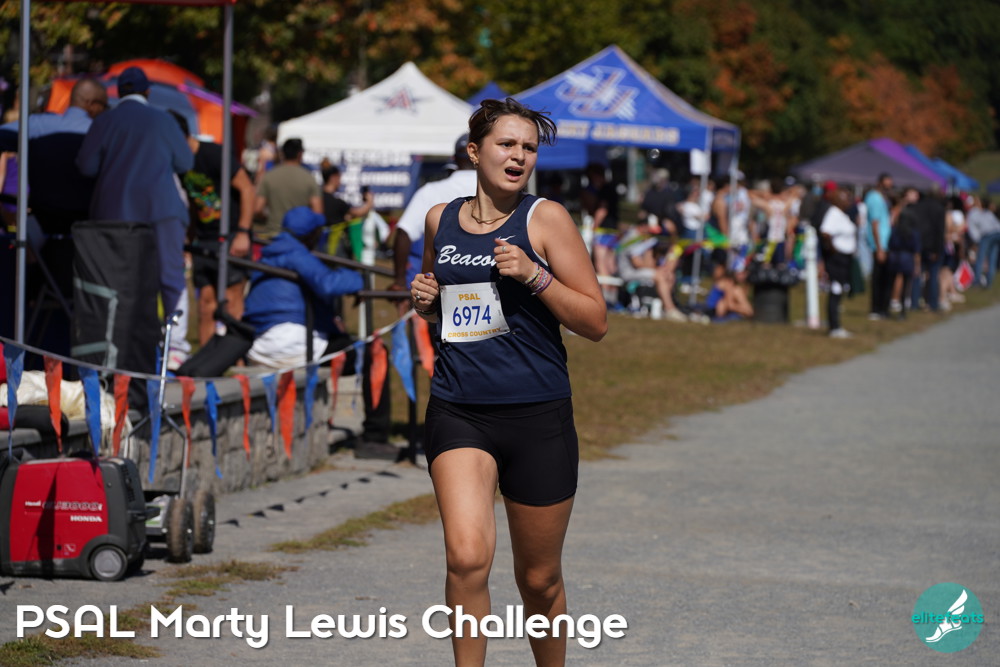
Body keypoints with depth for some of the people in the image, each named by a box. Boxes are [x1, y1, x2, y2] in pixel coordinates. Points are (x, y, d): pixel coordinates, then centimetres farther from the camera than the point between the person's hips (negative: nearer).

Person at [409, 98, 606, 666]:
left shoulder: (546, 218, -3)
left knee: (540, 579, 10)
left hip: (537, 416, -1)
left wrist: (533, 275, -17)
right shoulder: (441, 220, 8)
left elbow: (596, 322, -5)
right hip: (458, 412, 2)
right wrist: (425, 300, 3)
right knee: (468, 556, -22)